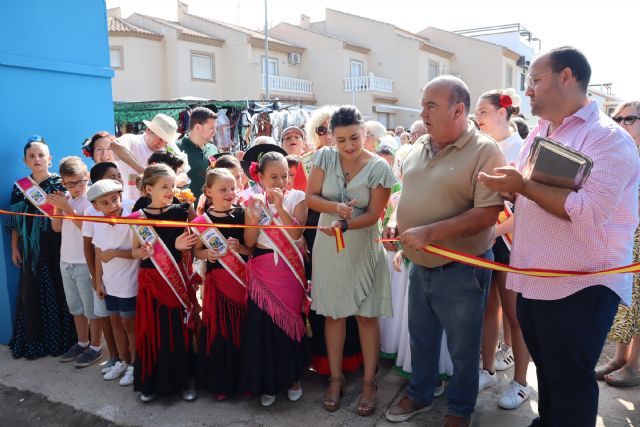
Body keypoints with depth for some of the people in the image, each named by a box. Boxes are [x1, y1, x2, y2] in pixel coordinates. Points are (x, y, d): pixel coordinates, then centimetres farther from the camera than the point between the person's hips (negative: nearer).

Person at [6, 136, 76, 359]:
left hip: (55, 247, -3)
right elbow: (15, 221, 9)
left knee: (58, 290, 2)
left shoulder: (60, 183, -3)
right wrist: (14, 248, 8)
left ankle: (61, 338, 16)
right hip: (31, 248, 3)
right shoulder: (19, 186, 6)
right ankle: (34, 340, 21)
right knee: (32, 292, 8)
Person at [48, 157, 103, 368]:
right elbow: (56, 228, 6)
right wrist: (57, 207, -8)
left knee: (91, 308, 5)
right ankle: (82, 343, 33)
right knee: (75, 307, 18)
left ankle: (95, 347, 18)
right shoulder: (65, 199, 5)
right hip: (66, 262, 7)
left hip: (86, 263, -7)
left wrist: (67, 207, -24)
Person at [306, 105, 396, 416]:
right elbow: (310, 197, -4)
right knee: (333, 313, 12)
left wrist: (343, 224, -31)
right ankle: (336, 378, 28)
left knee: (366, 315, 6)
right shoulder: (325, 157, -6)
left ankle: (369, 382, 22)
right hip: (328, 246, 2)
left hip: (362, 248, -2)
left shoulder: (379, 168, -13)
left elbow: (373, 214, -14)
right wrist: (336, 208, -23)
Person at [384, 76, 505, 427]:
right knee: (421, 338, 22)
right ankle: (419, 395, 43)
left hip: (461, 269, -6)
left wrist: (429, 232, -29)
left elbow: (488, 213, -24)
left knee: (462, 348, 13)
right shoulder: (419, 147, 5)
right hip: (420, 266, 6)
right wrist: (395, 221, -1)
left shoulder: (485, 152, -17)